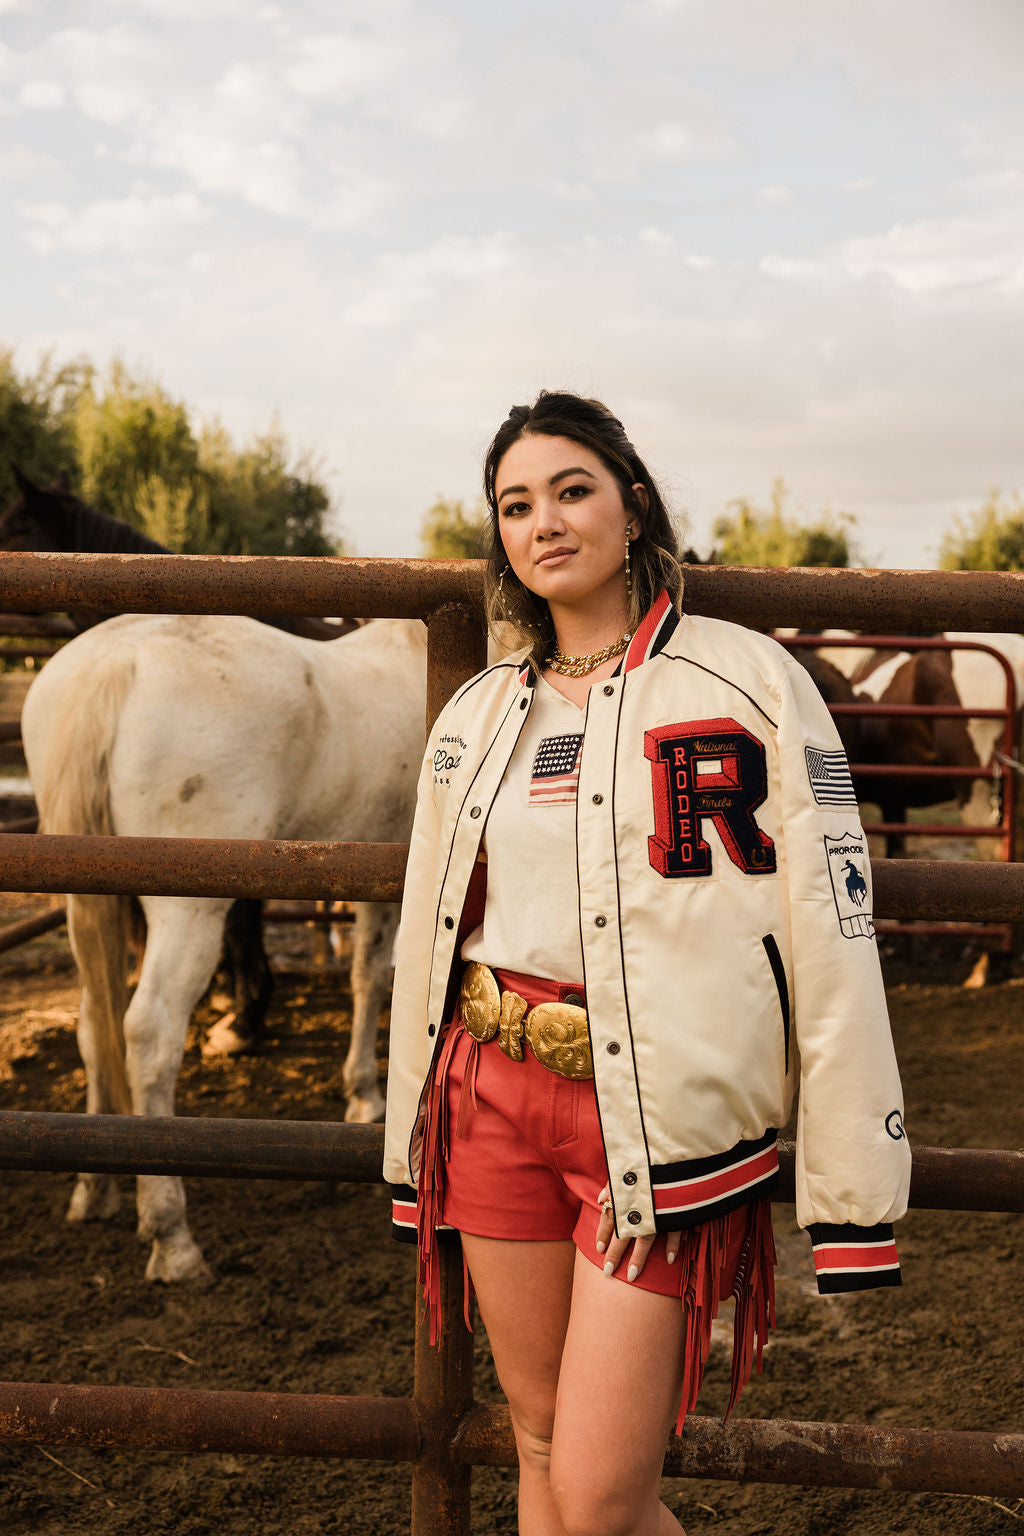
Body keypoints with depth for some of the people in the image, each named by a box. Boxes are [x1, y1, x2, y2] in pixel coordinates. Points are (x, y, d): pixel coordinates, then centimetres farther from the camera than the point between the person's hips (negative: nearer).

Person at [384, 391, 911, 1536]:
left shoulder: (749, 682, -5)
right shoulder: (478, 716, 9)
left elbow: (834, 945, -9)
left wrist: (853, 1204, -12)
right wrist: (413, 1158, 17)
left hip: (662, 1119, -5)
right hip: (493, 1097, 5)